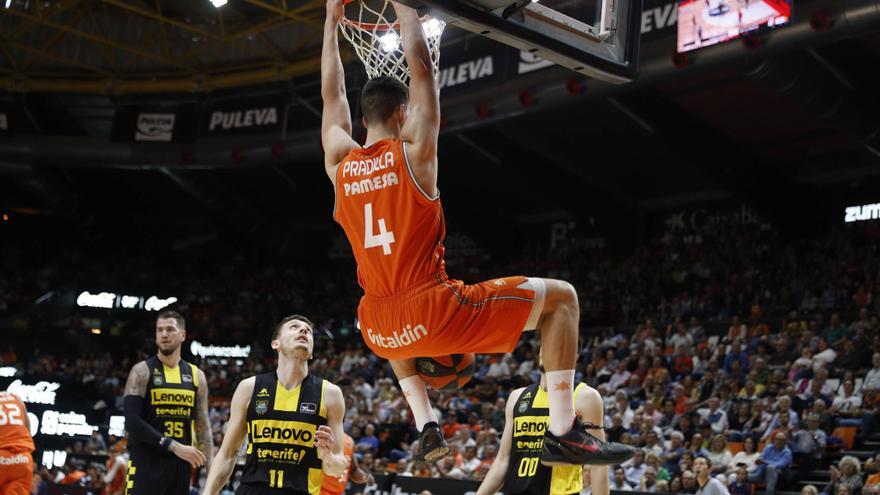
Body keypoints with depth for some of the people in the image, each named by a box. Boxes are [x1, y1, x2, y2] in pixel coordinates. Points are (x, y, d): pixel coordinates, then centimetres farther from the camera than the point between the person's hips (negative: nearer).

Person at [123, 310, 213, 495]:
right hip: (146, 464, -5)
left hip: (180, 465, 5)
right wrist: (173, 446, -20)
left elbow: (203, 427, 13)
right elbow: (133, 421, -12)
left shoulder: (196, 376, 12)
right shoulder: (142, 371, -2)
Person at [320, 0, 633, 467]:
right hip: (437, 313, -5)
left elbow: (332, 93, 22)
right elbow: (420, 64, 2)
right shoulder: (413, 151, -5)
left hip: (381, 331, 5)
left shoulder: (339, 164, 6)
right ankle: (562, 432, 0)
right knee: (560, 296, 9)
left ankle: (426, 429, 30)